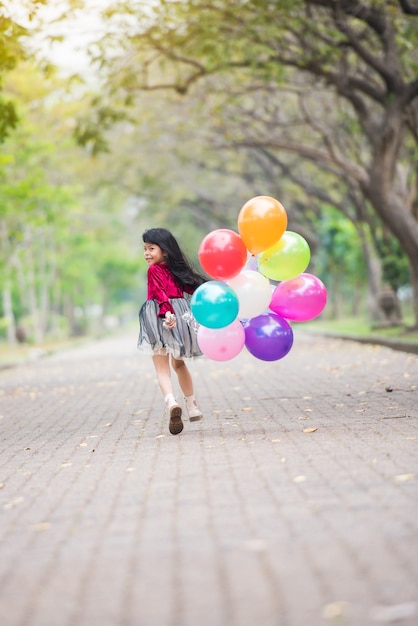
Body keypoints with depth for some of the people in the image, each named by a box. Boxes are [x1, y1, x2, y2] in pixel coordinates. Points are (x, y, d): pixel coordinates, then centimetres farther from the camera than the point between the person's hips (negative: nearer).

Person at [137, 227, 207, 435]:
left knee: (162, 367, -7)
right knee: (179, 363, 23)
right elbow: (192, 286, 15)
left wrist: (167, 312, -32)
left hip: (161, 318, -6)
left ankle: (171, 403, -31)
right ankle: (192, 406, 27)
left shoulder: (154, 270, -7)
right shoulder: (177, 269, 11)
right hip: (180, 315, 6)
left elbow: (161, 293, -21)